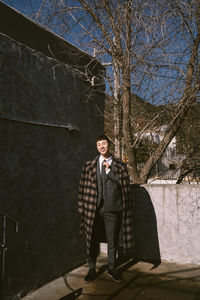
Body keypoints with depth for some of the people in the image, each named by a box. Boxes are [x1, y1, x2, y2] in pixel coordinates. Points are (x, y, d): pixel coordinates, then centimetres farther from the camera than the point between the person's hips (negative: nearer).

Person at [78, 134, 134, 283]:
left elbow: (124, 183, -5)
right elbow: (85, 188, 3)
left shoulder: (120, 165, 5)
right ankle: (92, 269, 28)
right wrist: (85, 208, -1)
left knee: (112, 240, 12)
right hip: (94, 209, 0)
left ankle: (112, 268, 32)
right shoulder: (90, 165, 4)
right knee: (93, 240, 10)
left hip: (112, 209, 0)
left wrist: (109, 171, -10)